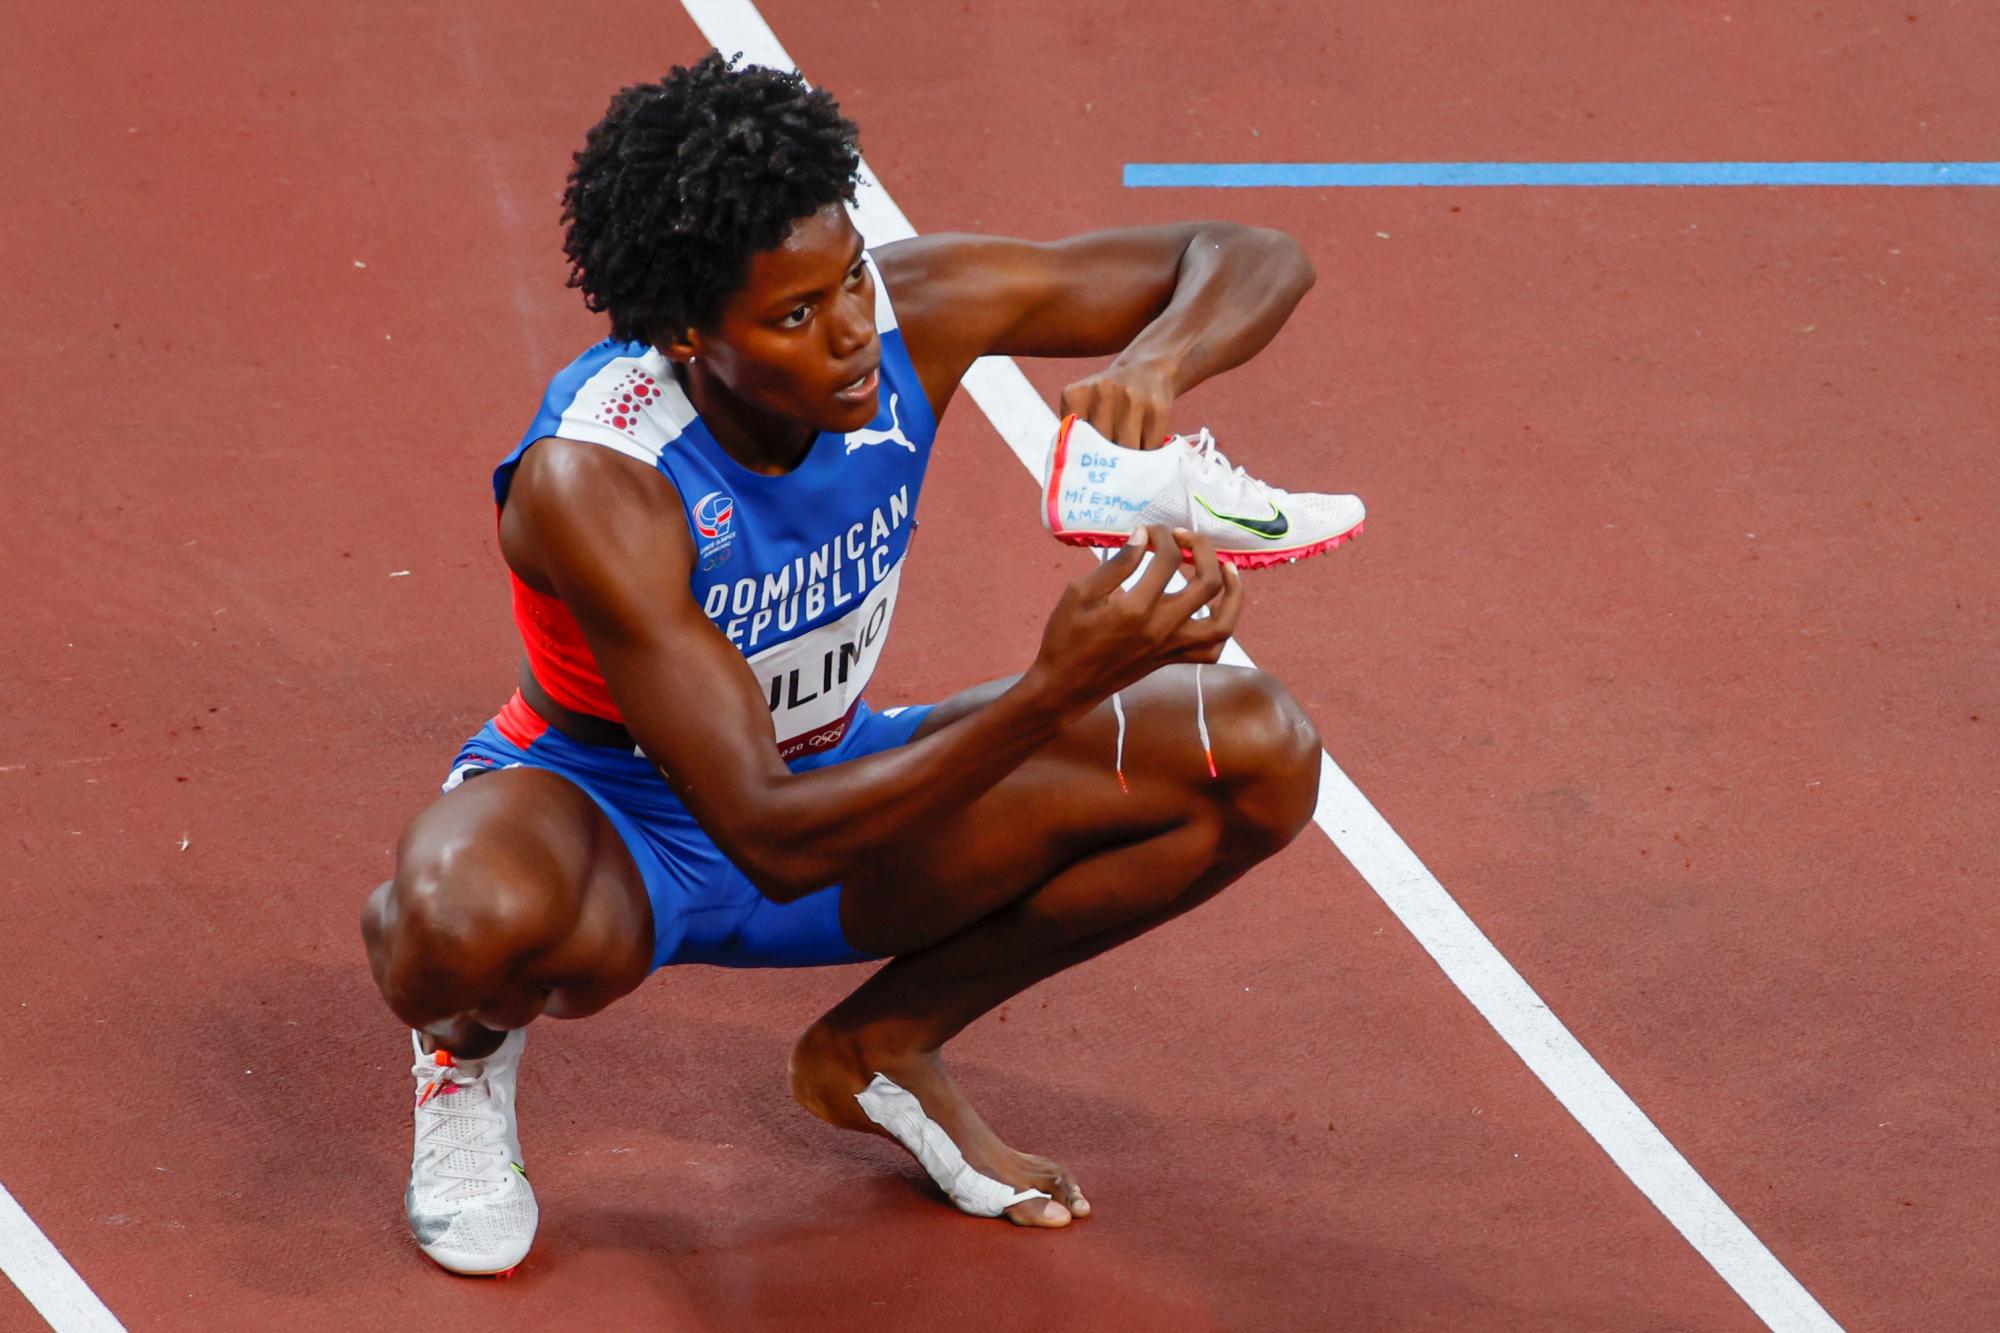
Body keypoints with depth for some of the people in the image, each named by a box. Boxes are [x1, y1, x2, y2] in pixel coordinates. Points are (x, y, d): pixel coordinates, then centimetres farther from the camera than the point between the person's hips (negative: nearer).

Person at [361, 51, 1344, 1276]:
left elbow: (1253, 260, -10)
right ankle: (470, 1038, -1)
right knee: (471, 916, -44)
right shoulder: (591, 482, -34)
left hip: (833, 776, 5)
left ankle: (883, 1044, 6)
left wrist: (1155, 365, -35)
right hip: (610, 816, -5)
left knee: (1259, 754, -13)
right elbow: (772, 840, -38)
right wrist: (1054, 692, -50)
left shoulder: (912, 312, -20)